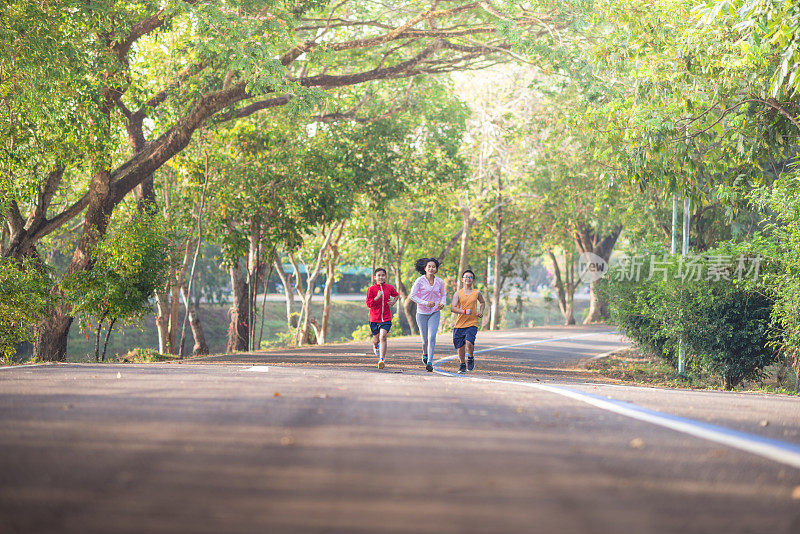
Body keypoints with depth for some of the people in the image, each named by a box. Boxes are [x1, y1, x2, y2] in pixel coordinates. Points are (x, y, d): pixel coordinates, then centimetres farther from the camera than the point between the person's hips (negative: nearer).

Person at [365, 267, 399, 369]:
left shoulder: (389, 288, 3)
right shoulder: (371, 289, -3)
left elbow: (396, 295, 24)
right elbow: (368, 304, -8)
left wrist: (393, 301, 5)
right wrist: (377, 298, -22)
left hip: (386, 318, 0)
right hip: (374, 318, 0)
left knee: (383, 337, -17)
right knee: (376, 339, 12)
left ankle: (382, 359, -21)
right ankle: (375, 345, 51)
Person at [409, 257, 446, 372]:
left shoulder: (439, 282, 2)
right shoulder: (420, 281, -7)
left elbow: (443, 295, 16)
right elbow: (413, 296, -8)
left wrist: (442, 303, -5)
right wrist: (425, 303, -20)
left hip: (435, 312, 1)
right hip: (422, 313, -1)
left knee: (432, 336, -16)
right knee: (425, 339, 6)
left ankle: (429, 362, -17)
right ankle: (425, 354, 39)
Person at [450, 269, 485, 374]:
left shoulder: (476, 293, 6)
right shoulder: (458, 293, 2)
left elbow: (482, 302, 26)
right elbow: (452, 308, -8)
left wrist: (480, 312, 8)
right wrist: (464, 311, -22)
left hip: (472, 323, -1)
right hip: (459, 324, 1)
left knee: (469, 342, -22)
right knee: (460, 347, 4)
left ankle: (471, 358, 7)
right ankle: (462, 365, 28)